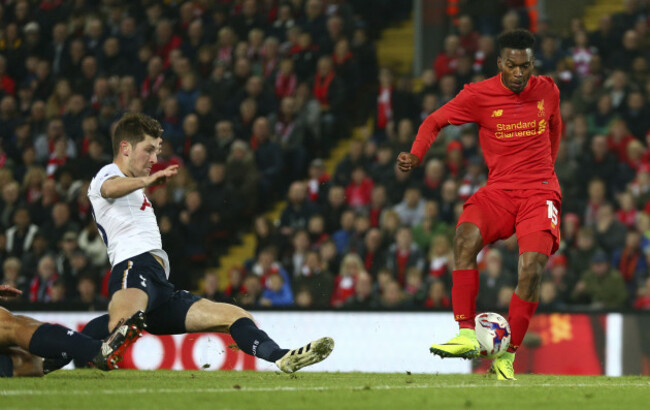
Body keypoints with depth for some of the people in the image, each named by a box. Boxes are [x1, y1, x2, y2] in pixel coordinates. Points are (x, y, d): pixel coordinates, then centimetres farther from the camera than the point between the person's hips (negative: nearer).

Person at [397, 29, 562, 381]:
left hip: (540, 191, 0)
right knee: (465, 238, -31)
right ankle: (466, 335, -29)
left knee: (531, 268, -21)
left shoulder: (547, 91, 5)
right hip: (499, 190, 0)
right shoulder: (479, 95, -4)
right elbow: (435, 121, 1)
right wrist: (416, 155, -16)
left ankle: (508, 355, -8)